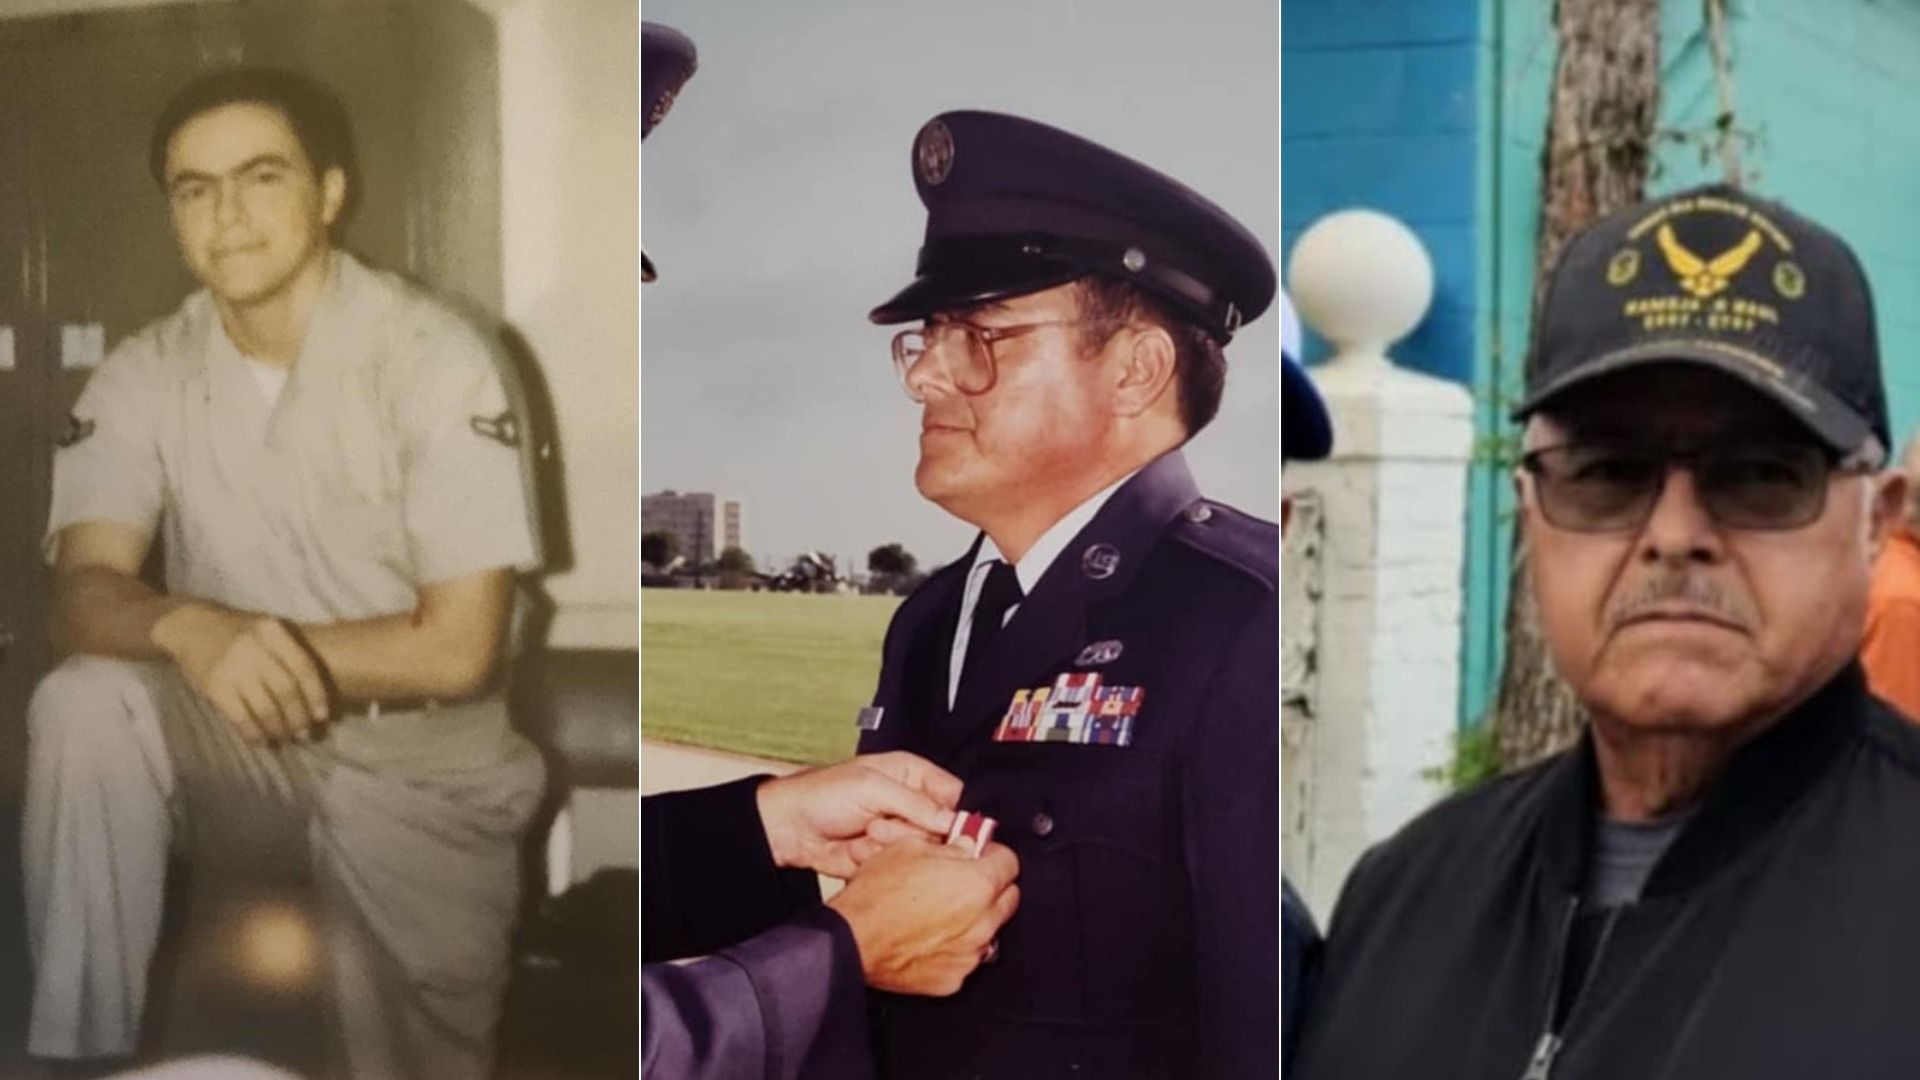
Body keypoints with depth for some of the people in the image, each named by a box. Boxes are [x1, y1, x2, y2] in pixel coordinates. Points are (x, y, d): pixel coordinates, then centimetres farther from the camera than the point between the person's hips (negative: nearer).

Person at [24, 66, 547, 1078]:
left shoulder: (436, 359, -15)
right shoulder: (145, 375, -3)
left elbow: (459, 649, -18)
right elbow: (83, 596, -14)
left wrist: (261, 643, -17)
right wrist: (191, 630, -37)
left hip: (416, 769, -2)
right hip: (241, 751, 2)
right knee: (83, 704, -26)